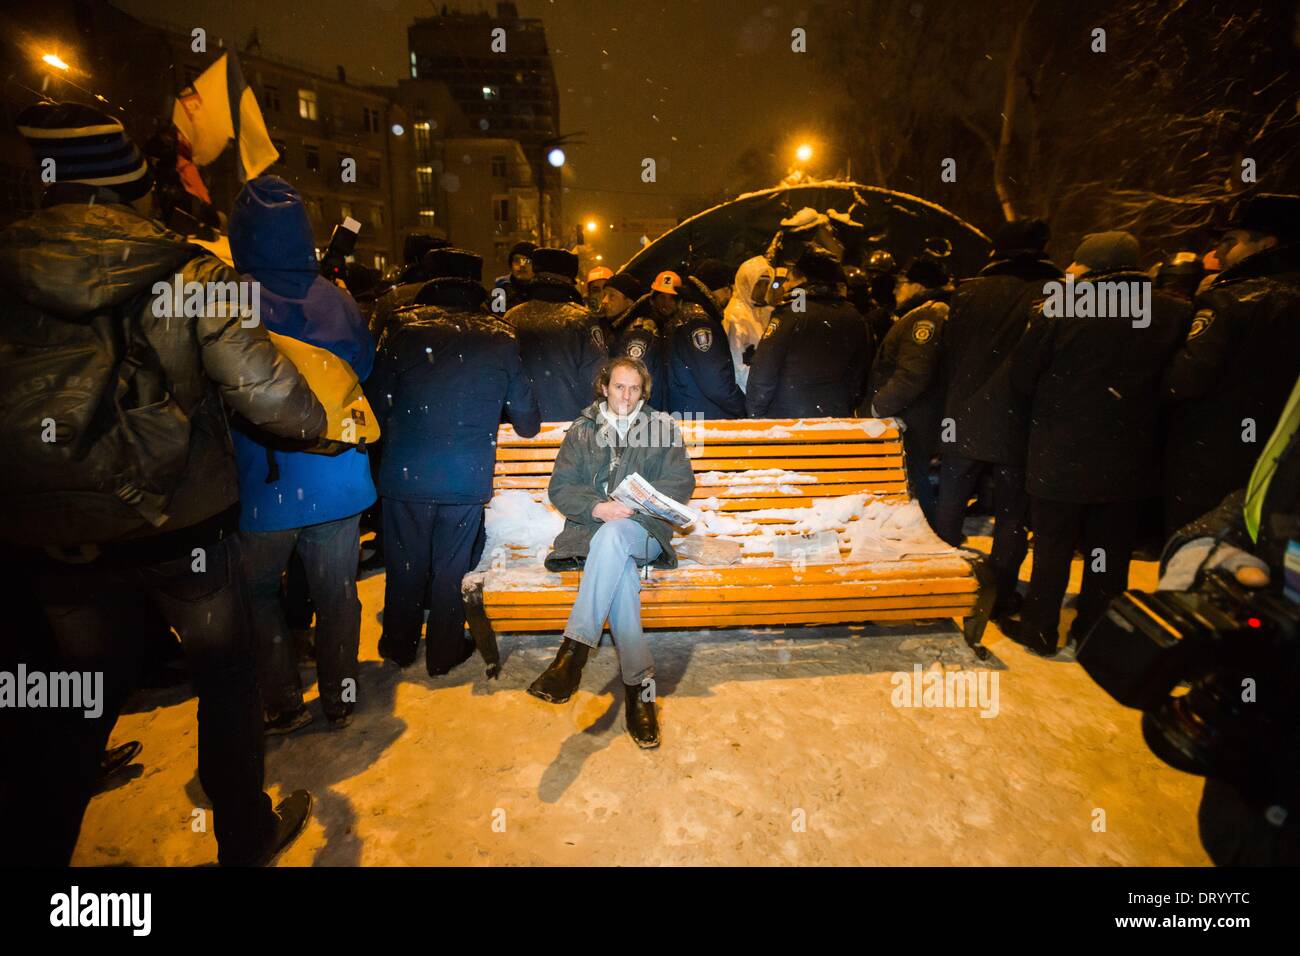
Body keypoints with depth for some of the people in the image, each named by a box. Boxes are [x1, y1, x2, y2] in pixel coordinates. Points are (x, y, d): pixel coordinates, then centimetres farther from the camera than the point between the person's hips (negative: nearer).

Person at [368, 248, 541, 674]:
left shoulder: (407, 333, -1)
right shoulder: (501, 341, -1)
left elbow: (376, 401, 2)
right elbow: (526, 419, 4)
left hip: (405, 474, 1)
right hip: (469, 479, 0)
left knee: (405, 564, 17)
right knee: (452, 568, 14)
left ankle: (399, 646, 36)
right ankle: (444, 653, 29)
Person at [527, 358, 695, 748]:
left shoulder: (663, 427, 14)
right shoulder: (582, 430, 16)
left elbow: (681, 483, 4)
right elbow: (560, 487, 6)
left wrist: (634, 505, -13)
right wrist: (597, 507, -15)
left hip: (645, 530, -1)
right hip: (592, 528, 1)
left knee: (612, 535, -37)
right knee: (621, 572, -34)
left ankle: (575, 647, -38)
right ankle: (640, 683, -32)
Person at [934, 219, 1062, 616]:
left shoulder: (970, 290, -2)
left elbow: (948, 356, 4)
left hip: (965, 419, 1)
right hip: (1020, 425, -1)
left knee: (949, 508, 13)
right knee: (1011, 513, 11)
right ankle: (1001, 595, 17)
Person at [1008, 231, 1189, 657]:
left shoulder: (1059, 308, -13)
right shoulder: (1171, 312, -2)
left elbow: (1021, 376, -8)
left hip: (1060, 455, -3)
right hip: (1128, 458, 3)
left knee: (1053, 546, 10)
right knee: (1111, 549, 16)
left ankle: (1040, 630, 21)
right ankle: (1094, 633, 28)